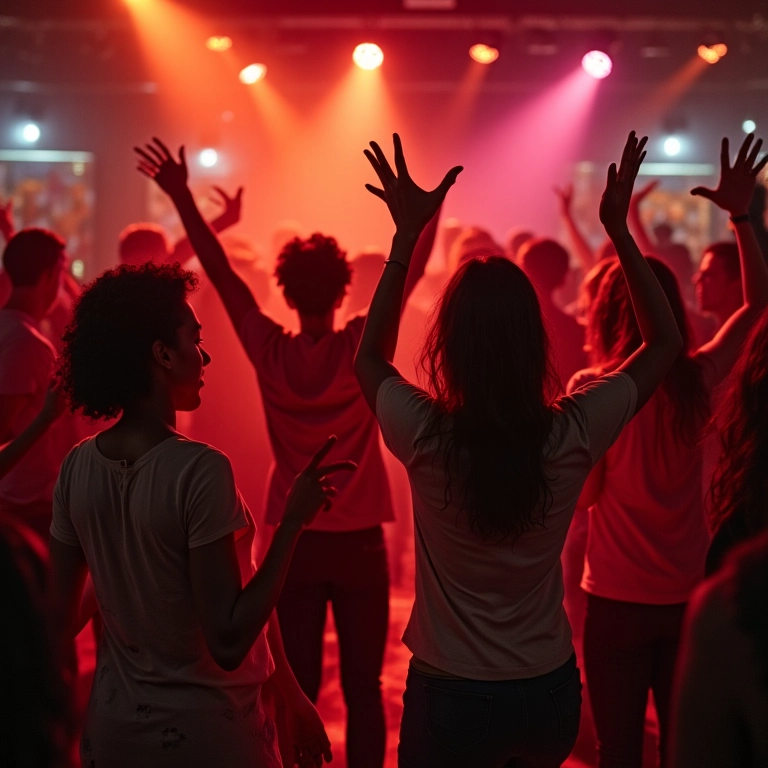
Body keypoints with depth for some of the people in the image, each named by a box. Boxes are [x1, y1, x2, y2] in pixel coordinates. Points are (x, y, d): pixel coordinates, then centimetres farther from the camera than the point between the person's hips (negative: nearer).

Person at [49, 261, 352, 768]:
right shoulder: (199, 471, -23)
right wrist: (294, 523, -21)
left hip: (113, 727, 6)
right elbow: (228, 642, -25)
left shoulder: (78, 468, -5)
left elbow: (60, 621, 3)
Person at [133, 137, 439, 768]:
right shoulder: (360, 347, -12)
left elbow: (220, 272, -2)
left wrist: (182, 197, 3)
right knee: (363, 687, 5)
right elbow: (412, 268, -10)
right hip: (359, 539, -1)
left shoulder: (270, 352, -8)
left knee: (299, 685, 7)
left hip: (294, 539, 1)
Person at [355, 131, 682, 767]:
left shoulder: (426, 436, -19)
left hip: (449, 699, -2)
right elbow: (665, 343, 3)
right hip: (551, 694, 2)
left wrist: (407, 236, 1)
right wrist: (620, 230, 1)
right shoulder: (574, 435, -16)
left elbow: (369, 356, 4)